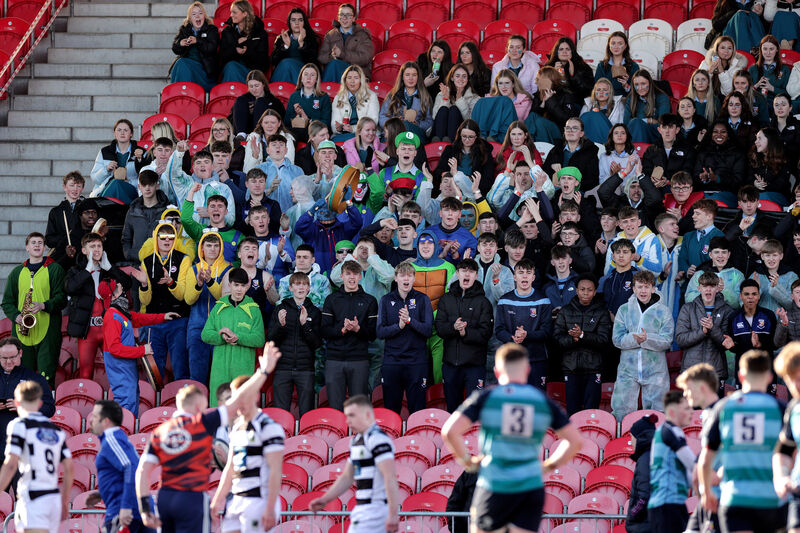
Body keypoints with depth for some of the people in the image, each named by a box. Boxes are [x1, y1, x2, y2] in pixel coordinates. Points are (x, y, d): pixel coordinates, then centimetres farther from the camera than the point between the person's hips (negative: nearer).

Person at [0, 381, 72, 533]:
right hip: (53, 496, 7)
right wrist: (65, 501, 23)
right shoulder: (56, 430, 17)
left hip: (33, 499, -7)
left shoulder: (19, 425, -4)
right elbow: (69, 468, 15)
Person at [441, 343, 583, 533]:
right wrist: (549, 466, 16)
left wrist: (466, 460, 3)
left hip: (493, 488, -2)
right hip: (531, 488, 2)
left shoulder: (485, 398, -1)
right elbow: (576, 441, 9)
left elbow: (449, 431, -11)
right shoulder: (543, 401, 7)